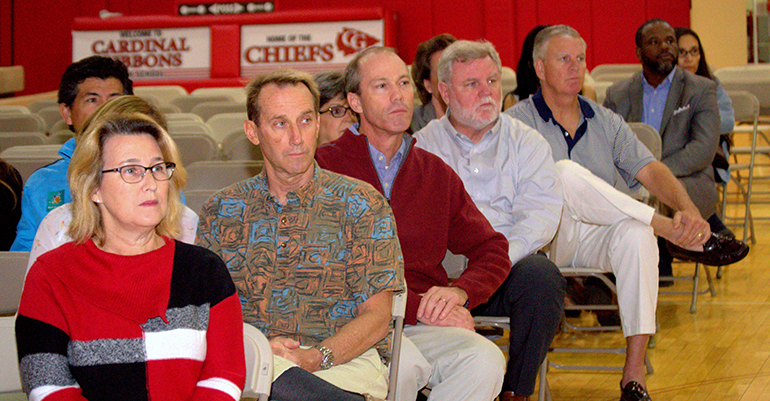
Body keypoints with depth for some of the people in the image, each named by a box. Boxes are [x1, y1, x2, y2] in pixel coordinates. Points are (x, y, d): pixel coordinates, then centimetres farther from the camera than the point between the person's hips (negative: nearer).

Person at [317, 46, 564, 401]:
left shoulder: (436, 172, 20)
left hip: (425, 323, 4)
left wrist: (459, 291, -5)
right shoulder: (325, 166, 2)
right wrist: (415, 307, -14)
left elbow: (491, 249, 18)